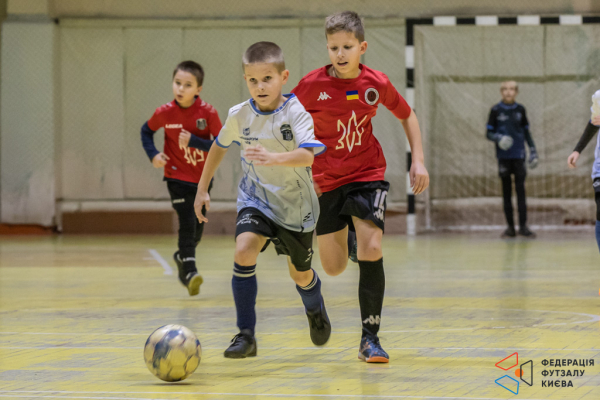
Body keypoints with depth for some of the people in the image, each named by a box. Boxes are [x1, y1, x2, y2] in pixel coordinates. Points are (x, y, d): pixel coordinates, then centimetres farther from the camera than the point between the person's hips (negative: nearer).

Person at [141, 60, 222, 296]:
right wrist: (153, 154, -8)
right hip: (177, 177, -2)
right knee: (187, 223, -17)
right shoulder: (165, 113, -11)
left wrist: (193, 140, -26)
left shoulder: (207, 112, -15)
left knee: (198, 227, 14)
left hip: (202, 178, 2)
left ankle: (182, 257, 41)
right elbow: (146, 131, 8)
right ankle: (190, 271, -17)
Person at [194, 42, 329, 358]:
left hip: (295, 204, -2)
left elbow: (308, 155, -34)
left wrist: (274, 158, -52)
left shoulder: (296, 112, -19)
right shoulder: (240, 115, -7)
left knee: (300, 274, 13)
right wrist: (202, 188, 15)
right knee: (244, 251, -25)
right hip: (256, 199, 2)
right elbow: (219, 146, 13)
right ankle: (246, 335, -18)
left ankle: (315, 311, 51)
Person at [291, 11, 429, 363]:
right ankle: (349, 236, 45)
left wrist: (419, 161, 1)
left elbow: (408, 116, 10)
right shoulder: (313, 85, -13)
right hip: (327, 182, 1)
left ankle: (370, 338, -10)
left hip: (368, 176, 0)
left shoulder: (376, 84, -8)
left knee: (372, 251, -20)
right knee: (334, 268, 5)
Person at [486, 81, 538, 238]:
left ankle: (523, 226, -1)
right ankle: (510, 227, 8)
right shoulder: (496, 110, 1)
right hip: (503, 156, -1)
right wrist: (498, 138, -18)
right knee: (506, 192, 3)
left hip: (519, 155, 1)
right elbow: (489, 133, 3)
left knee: (520, 191, -3)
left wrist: (533, 151, 9)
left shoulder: (520, 110, 7)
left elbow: (526, 131, 15)